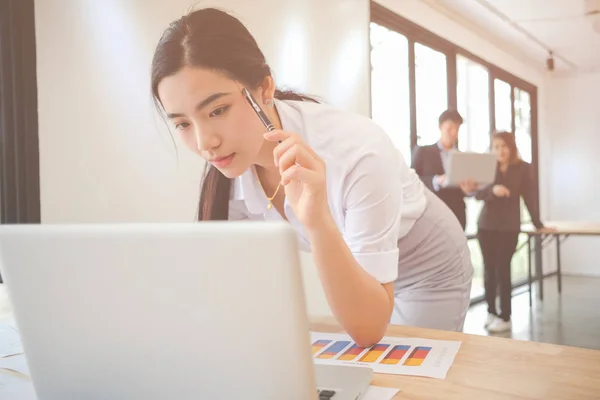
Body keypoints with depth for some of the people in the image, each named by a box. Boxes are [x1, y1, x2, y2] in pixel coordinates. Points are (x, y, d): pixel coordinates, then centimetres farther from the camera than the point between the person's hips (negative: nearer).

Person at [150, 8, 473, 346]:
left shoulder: (357, 152, -39)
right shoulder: (233, 164, -21)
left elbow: (368, 330, -37)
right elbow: (234, 294, -13)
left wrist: (318, 221, -51)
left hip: (430, 269, -4)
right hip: (356, 275, 5)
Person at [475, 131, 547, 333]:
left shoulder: (524, 168, 0)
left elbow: (529, 197, 4)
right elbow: (478, 194, -5)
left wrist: (537, 223, 6)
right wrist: (492, 189, -26)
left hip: (509, 227, -2)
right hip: (486, 225, 2)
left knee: (502, 269, -6)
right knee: (489, 269, 6)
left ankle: (505, 317, 2)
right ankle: (491, 312, 18)